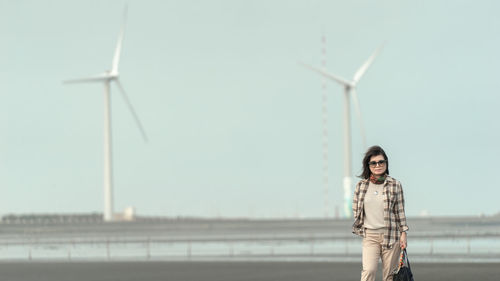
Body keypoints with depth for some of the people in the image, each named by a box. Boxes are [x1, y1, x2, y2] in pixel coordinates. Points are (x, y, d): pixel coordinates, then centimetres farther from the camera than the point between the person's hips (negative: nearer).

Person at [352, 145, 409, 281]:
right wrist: (359, 229, 10)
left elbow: (400, 211, 3)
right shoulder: (361, 185, 5)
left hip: (391, 234, 0)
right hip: (369, 235, 0)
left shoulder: (395, 185, 1)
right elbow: (356, 209, 14)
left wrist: (403, 233, 0)